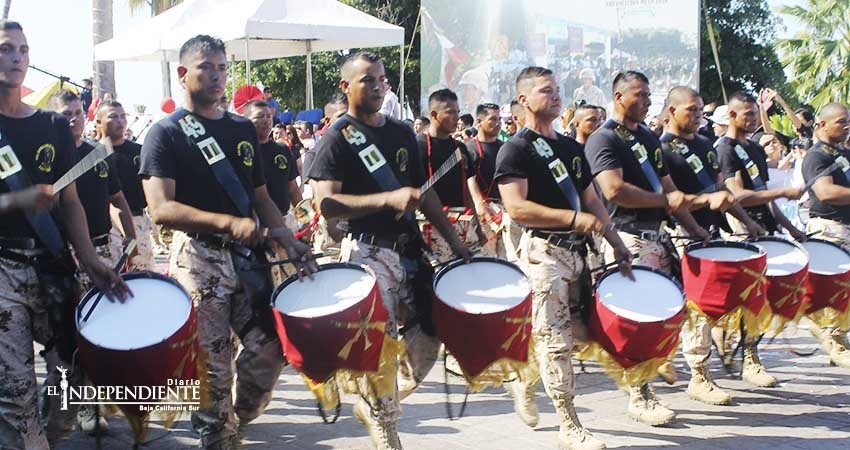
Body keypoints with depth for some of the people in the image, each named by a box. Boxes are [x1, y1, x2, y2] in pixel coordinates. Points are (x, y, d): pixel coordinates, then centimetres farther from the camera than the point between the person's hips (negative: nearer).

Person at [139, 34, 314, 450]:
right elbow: (161, 209, -14)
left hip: (248, 256, 5)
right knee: (213, 368, -2)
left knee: (269, 350, 5)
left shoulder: (244, 130, 14)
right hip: (199, 257, -5)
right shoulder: (166, 133, -3)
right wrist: (228, 222, -26)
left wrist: (291, 245, 2)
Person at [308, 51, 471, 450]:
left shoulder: (403, 134, 14)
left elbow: (423, 192, 18)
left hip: (409, 249, 6)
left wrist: (453, 239, 11)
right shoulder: (338, 140, -5)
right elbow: (326, 204, -16)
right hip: (368, 252, -6)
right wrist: (389, 198, -25)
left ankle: (375, 406, 25)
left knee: (427, 340, 6)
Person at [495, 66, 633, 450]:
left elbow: (591, 200, 18)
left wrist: (616, 243, 10)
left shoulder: (571, 147, 15)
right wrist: (575, 218, -22)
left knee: (580, 331, 10)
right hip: (542, 251, -8)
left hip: (575, 249, 8)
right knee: (556, 338, -6)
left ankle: (525, 376, 32)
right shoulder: (516, 150, -8)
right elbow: (516, 208, -19)